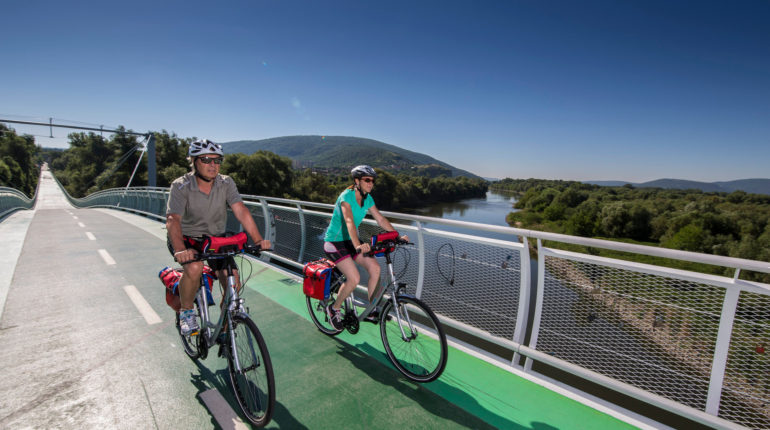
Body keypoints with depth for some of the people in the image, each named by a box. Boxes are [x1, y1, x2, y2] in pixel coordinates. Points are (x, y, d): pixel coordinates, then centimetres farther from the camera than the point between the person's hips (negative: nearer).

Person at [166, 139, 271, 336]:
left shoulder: (226, 183, -10)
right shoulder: (181, 186, -18)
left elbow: (241, 210, -22)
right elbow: (173, 219, -30)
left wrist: (258, 239, -36)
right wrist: (180, 250, -49)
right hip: (186, 239, -3)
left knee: (233, 283, -11)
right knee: (194, 268, -34)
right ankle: (186, 312, -3)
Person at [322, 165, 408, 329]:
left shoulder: (368, 199, 0)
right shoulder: (346, 196, -23)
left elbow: (381, 219, 1)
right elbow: (349, 222, -38)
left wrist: (398, 237, -7)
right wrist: (357, 245, -53)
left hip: (350, 241, 7)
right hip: (334, 242, -7)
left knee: (375, 268, -9)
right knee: (354, 278, -20)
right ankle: (333, 308, 7)